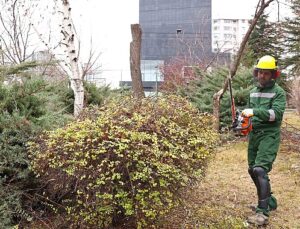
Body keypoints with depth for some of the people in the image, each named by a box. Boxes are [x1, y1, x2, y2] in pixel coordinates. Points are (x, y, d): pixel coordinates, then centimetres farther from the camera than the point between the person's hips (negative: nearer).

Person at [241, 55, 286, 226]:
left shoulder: (278, 92, -5)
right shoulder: (254, 92, 16)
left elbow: (277, 113, -20)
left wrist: (254, 112, -28)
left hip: (269, 136, -8)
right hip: (254, 135, 8)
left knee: (260, 169, -20)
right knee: (253, 170, 12)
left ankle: (263, 213, -17)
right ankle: (270, 202, 32)